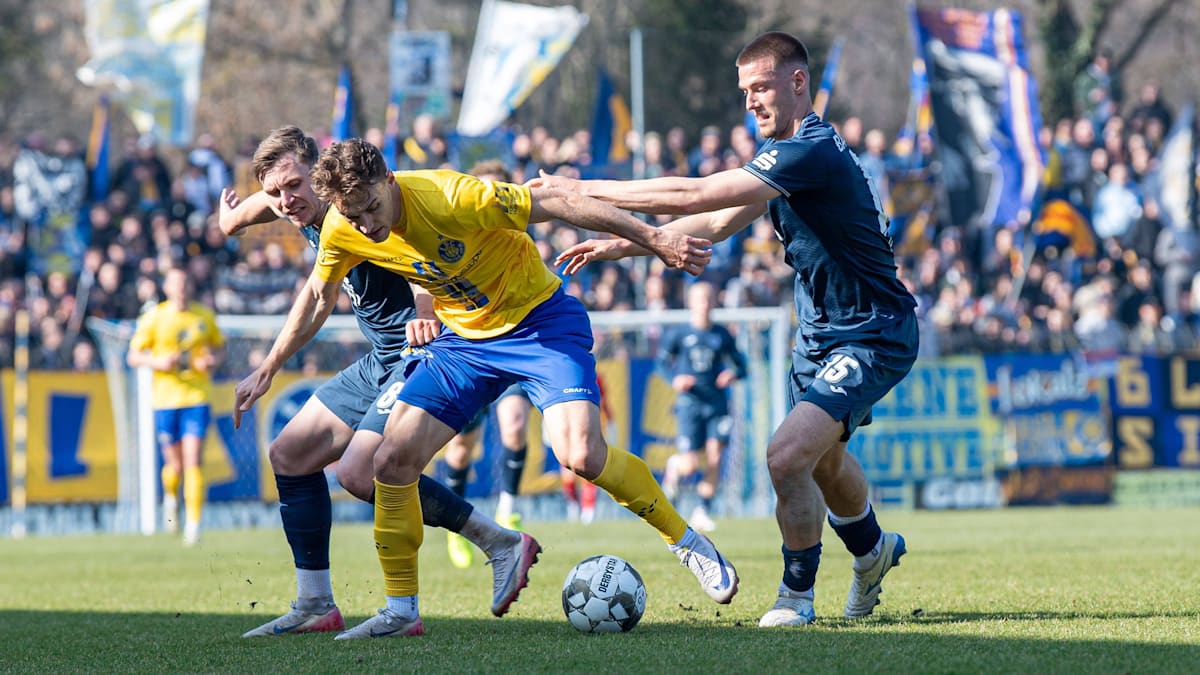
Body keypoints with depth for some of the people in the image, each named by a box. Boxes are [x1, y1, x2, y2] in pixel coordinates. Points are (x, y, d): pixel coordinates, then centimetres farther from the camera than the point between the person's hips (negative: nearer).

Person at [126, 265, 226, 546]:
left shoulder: (204, 316, 6)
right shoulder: (154, 317, 0)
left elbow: (219, 346, 20)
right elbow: (133, 356, 3)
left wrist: (213, 359, -3)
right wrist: (157, 362, -16)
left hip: (197, 397, 0)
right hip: (165, 399, 0)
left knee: (192, 462, -11)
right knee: (175, 464, 5)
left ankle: (193, 525, -10)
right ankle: (170, 498, 40)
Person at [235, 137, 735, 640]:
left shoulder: (449, 197, -30)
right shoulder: (342, 232, -12)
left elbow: (558, 203, -24)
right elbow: (316, 299, 10)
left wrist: (655, 240, -20)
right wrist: (266, 371, 15)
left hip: (539, 320, -6)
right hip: (465, 338, 6)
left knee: (581, 455, -25)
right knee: (392, 461, -7)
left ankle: (686, 541, -3)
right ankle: (401, 611, 7)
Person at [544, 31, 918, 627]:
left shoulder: (813, 153, -26)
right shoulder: (784, 153, 7)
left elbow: (695, 195, -30)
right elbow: (716, 223, 15)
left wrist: (587, 191, -25)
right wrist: (622, 244, 7)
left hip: (871, 340, -11)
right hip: (820, 333, 11)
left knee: (788, 456, -22)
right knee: (820, 456, 27)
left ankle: (797, 594, -3)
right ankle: (873, 551, 55)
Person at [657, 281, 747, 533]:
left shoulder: (722, 335, 8)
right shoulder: (679, 334, 1)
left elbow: (740, 364, 16)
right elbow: (662, 360, 10)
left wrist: (734, 374, -7)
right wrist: (674, 379, -10)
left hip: (717, 403, 2)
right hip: (690, 404, -2)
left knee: (714, 459, -8)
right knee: (690, 465, -8)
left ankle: (703, 512, 5)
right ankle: (674, 466, 30)